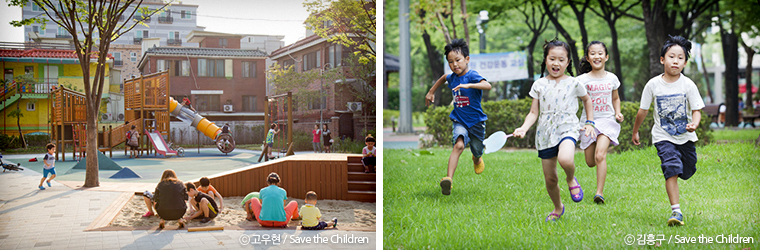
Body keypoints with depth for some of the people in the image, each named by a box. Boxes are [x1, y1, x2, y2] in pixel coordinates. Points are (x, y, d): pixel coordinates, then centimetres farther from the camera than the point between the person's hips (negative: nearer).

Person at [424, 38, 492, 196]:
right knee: (459, 145, -25)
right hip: (459, 121, 2)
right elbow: (442, 78, 27)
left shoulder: (472, 76, -19)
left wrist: (468, 85, -53)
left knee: (477, 152, 16)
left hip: (476, 121, -2)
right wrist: (431, 92, 27)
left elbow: (487, 85, -41)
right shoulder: (452, 78, -1)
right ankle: (449, 179, -39)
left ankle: (477, 160, 56)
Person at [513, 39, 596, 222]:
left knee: (565, 159, -35)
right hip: (545, 132, 3)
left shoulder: (574, 83, 2)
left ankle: (571, 179, 0)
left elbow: (587, 100, 21)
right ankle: (558, 208, 32)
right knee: (550, 179, 6)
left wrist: (590, 122, 16)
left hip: (567, 128, -2)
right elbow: (534, 113, 7)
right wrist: (523, 128, -10)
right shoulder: (539, 85, 6)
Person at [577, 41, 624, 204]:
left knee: (600, 156, -22)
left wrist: (618, 112, 3)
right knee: (590, 162, 6)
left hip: (607, 120, -1)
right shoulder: (583, 79, -2)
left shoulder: (612, 78, 5)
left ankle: (600, 192, -18)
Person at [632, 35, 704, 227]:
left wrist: (694, 124, -30)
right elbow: (643, 111, 4)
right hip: (663, 137, -2)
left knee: (687, 171, 13)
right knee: (671, 168, -20)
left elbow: (696, 110, -8)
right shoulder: (653, 85, -8)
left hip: (685, 137, 2)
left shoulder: (688, 85, -9)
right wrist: (635, 132, 14)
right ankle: (676, 211, -20)